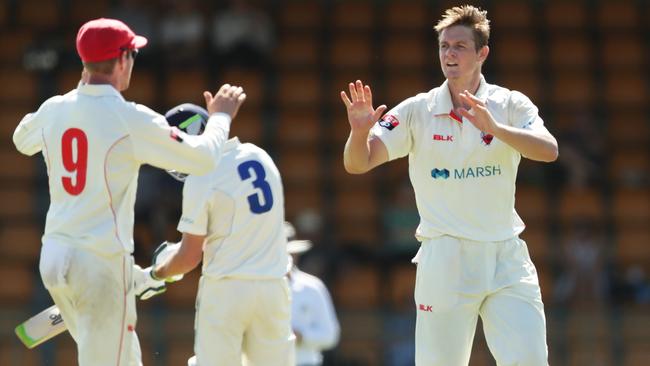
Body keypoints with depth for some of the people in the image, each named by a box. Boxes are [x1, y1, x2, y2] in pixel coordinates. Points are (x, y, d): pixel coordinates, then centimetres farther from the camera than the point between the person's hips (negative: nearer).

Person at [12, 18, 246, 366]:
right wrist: (220, 117, 9)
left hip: (53, 257, 7)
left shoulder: (54, 110, 4)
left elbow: (21, 139, 28)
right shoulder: (130, 119, -14)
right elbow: (202, 157, -10)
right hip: (103, 261, -7)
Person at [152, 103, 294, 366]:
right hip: (273, 285, 5)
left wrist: (157, 272, 12)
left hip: (226, 290, -5)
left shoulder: (200, 178, -10)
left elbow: (191, 257, -8)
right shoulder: (260, 157, 9)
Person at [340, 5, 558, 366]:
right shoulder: (417, 111, 2)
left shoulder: (511, 105, 2)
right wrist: (360, 132, -26)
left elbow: (548, 150, -15)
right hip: (444, 261, 0)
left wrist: (495, 128, -31)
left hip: (506, 258, 0)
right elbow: (357, 164, -3)